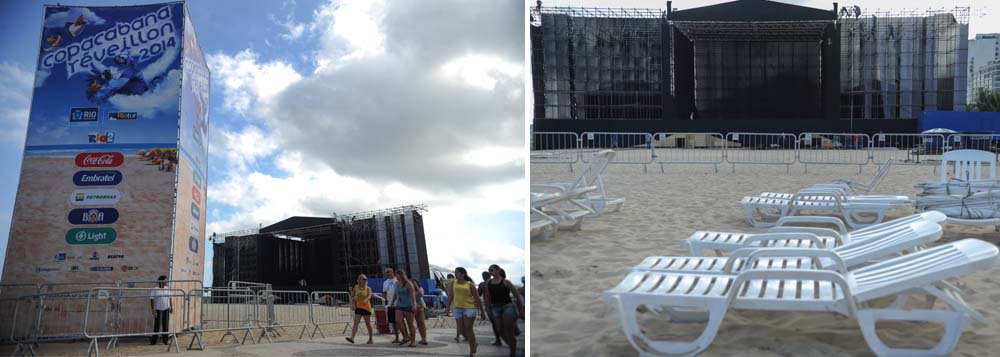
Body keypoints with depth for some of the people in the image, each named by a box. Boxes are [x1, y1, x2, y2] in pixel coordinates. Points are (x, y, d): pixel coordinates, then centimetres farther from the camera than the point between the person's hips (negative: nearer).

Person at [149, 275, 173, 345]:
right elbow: (152, 300, -8)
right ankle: (153, 341, 5)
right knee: (156, 325, -3)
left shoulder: (167, 289, 9)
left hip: (166, 309, 4)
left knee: (166, 325, 5)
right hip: (158, 310, -4)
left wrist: (171, 307, 9)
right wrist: (153, 310, -14)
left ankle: (165, 340, 11)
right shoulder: (154, 290, -7)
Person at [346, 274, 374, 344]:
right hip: (358, 307, 2)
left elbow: (369, 296, -18)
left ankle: (370, 339, 15)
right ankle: (352, 337, -17)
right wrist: (351, 290, -5)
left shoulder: (368, 288, -2)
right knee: (356, 323, -8)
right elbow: (352, 295, 16)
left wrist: (366, 300, -39)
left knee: (368, 323, 5)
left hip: (366, 307, -2)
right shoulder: (356, 287, 6)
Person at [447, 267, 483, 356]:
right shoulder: (453, 283, 7)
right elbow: (450, 295, 12)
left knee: (468, 329, -6)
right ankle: (473, 344, 28)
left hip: (469, 308, -4)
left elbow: (477, 298, -1)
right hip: (457, 308, 4)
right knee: (461, 329, 3)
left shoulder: (470, 284, -3)